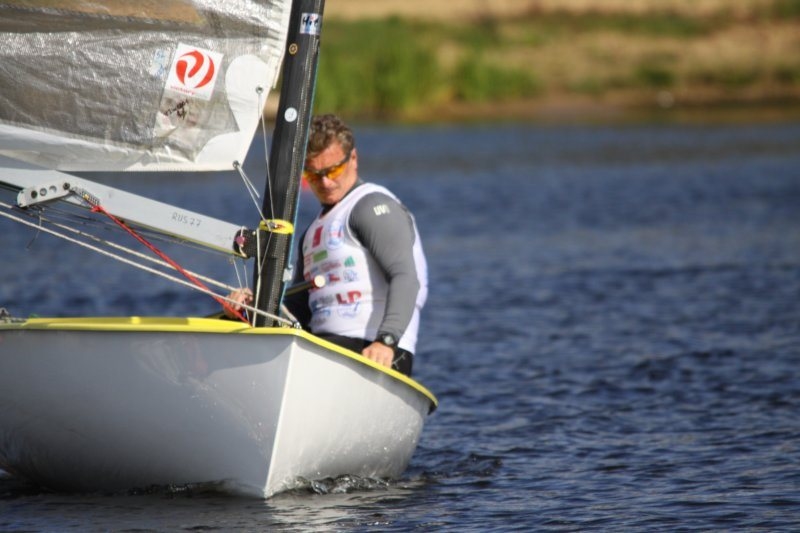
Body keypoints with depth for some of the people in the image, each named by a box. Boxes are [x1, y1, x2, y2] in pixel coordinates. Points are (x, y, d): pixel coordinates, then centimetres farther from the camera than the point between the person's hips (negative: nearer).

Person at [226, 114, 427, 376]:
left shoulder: (373, 205, -1)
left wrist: (386, 340, -28)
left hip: (370, 355, -9)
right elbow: (300, 312, 25)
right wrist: (256, 303, 6)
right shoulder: (314, 232, 27)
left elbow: (406, 278, -14)